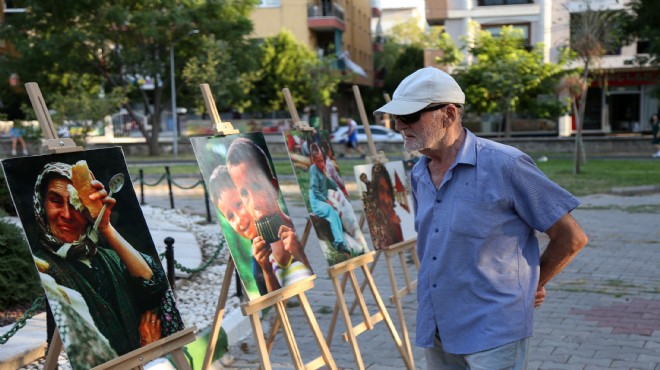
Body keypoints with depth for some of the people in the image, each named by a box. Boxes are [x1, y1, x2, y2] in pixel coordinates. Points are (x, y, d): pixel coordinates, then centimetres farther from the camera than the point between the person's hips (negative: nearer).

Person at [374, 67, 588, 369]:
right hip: (436, 333, 7)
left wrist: (532, 286, 3)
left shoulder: (504, 165, -14)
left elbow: (570, 238, -8)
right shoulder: (419, 175, 6)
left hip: (492, 335, -6)